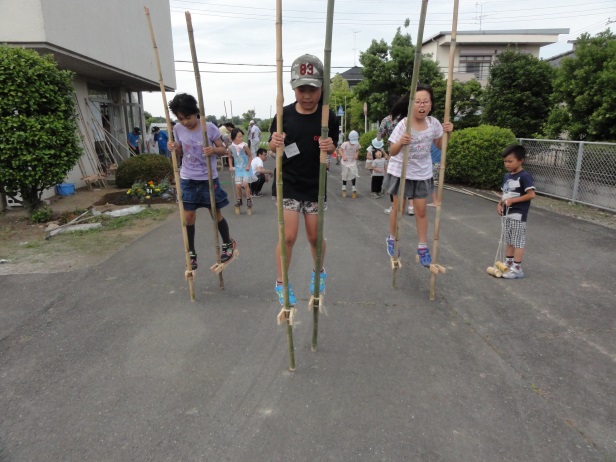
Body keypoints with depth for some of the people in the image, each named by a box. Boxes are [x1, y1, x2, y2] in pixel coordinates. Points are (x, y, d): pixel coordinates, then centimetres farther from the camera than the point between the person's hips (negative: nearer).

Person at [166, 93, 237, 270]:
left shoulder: (209, 127, -11)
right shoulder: (178, 129, -2)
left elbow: (222, 149, -4)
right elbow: (181, 153, 11)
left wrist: (213, 150, -25)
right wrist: (174, 148, -11)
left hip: (208, 179, -3)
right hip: (187, 179, 3)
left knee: (216, 214, 7)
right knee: (188, 216, 4)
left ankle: (228, 243, 32)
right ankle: (191, 254, 19)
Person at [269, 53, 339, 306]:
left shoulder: (328, 116, -7)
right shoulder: (284, 114, -8)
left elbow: (332, 149, 6)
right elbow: (272, 147, 3)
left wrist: (330, 147, -18)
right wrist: (275, 142, -20)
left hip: (316, 185, 1)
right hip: (288, 184, -1)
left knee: (315, 236, 13)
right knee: (288, 236, -2)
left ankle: (319, 272, 40)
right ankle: (281, 283, 18)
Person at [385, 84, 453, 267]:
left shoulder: (433, 123, -7)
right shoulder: (403, 124, -19)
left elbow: (440, 146, 7)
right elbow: (392, 152, -17)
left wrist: (447, 133, -11)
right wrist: (400, 142, -38)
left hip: (422, 173, 3)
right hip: (400, 172, -3)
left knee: (421, 210, 6)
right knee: (398, 208, 8)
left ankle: (422, 247, 16)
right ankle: (392, 239, 31)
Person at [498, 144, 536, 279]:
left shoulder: (524, 176, -14)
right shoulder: (507, 176, 11)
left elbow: (531, 195, -19)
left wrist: (512, 200, -21)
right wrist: (500, 204, 1)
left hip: (518, 215, -8)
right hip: (507, 213, 8)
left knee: (518, 241, -2)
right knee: (509, 241, 16)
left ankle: (517, 269, 3)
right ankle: (508, 264, 25)